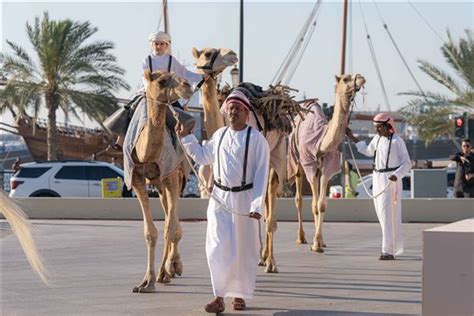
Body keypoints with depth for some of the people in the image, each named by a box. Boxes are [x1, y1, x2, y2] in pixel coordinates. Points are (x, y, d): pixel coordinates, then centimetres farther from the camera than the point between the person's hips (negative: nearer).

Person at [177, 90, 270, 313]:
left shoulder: (256, 139, -8)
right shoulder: (220, 135, 7)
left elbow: (261, 174, -10)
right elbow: (202, 156, 25)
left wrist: (257, 205, -15)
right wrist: (185, 137, 16)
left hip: (244, 198, -3)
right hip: (220, 198, 3)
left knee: (244, 250, 5)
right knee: (218, 248, -5)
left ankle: (239, 295, 19)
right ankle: (219, 297, -2)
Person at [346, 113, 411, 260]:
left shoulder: (397, 141, -10)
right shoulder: (377, 138, 10)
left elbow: (407, 163, -9)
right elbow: (368, 151, 29)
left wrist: (397, 175, -26)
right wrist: (352, 138, 28)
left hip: (390, 179, -8)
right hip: (377, 178, 8)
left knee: (386, 214, -13)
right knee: (382, 213, 12)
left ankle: (388, 251, -13)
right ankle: (395, 246, 25)